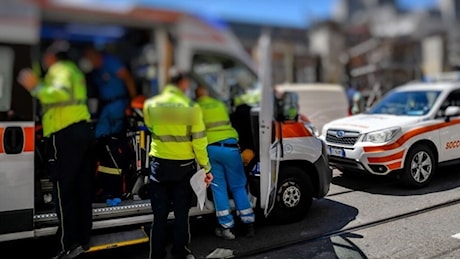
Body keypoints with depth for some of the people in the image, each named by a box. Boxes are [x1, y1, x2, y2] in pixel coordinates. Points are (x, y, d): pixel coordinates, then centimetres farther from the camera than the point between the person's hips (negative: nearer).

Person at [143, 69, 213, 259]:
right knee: (181, 213, 12)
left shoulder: (150, 104, -3)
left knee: (160, 215, 10)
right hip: (184, 166, -2)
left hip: (159, 164, 2)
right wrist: (206, 168, -2)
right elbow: (199, 142, -11)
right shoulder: (192, 107, -12)